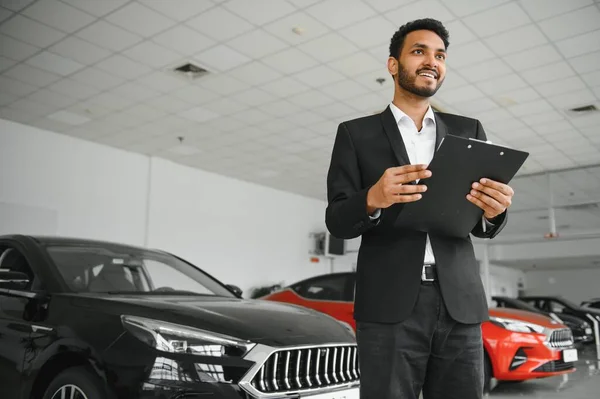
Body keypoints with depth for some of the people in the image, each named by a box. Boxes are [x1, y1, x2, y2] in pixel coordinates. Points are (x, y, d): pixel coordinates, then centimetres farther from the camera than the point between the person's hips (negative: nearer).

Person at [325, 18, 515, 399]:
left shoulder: (468, 130, 14)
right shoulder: (356, 133, 7)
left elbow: (481, 225, 10)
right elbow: (337, 221, 1)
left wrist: (494, 210, -14)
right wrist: (372, 200, -21)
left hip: (460, 305, 3)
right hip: (389, 306, -2)